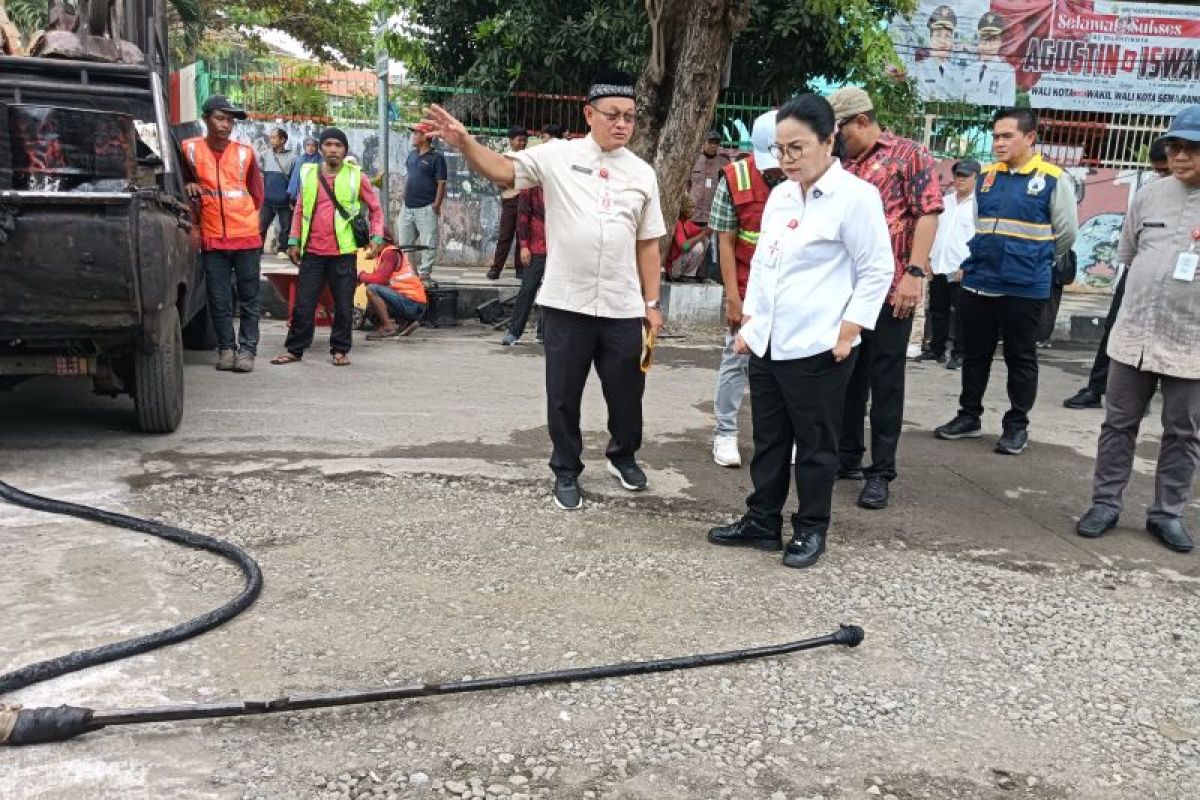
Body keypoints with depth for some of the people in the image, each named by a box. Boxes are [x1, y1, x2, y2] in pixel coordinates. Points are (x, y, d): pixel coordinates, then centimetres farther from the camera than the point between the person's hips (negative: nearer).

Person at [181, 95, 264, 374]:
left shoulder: (245, 153, 4)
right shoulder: (190, 149, 1)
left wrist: (239, 216, 6)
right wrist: (190, 186, -4)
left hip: (247, 238, 0)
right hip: (212, 239, 0)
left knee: (248, 298, 3)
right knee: (219, 300, 4)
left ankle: (247, 349, 10)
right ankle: (226, 348, 15)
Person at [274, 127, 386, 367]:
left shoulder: (356, 176, 2)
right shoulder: (308, 174, 8)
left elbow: (375, 208, 9)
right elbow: (300, 210, 15)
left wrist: (377, 236, -3)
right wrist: (294, 241, 8)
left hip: (344, 252, -2)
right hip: (312, 251, 2)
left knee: (344, 306, 4)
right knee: (303, 304, 4)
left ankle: (340, 350, 17)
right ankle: (295, 349, 16)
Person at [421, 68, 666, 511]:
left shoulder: (642, 173, 8)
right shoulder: (558, 156, 0)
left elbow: (648, 243, 10)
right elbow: (502, 170, -7)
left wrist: (652, 303, 7)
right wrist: (464, 142, -25)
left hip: (623, 307, 2)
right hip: (566, 303, -2)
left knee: (626, 390, 13)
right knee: (563, 394, 8)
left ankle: (623, 455, 40)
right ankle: (566, 472, 26)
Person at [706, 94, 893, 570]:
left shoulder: (855, 196, -10)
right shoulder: (779, 196, 11)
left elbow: (877, 271, -9)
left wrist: (846, 333, -13)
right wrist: (749, 322, 13)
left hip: (818, 349, -7)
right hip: (766, 344, 7)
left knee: (815, 445, 6)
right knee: (768, 440, 14)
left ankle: (810, 530, 20)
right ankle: (762, 521, 27)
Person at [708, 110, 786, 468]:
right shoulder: (734, 179, -11)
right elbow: (725, 241, -7)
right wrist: (732, 296, -9)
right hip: (748, 288, -1)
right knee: (736, 359, 4)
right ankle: (725, 433, 14)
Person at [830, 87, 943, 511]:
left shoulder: (910, 155, -2)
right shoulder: (844, 167, 15)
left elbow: (927, 213, -9)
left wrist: (915, 273, -18)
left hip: (891, 286, -6)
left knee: (885, 381, 0)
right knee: (847, 374, 13)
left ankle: (881, 472, 9)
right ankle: (847, 456, 27)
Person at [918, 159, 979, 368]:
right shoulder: (945, 201, 15)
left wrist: (966, 265, -18)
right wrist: (928, 256, 12)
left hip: (961, 270, -6)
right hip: (938, 267, 6)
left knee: (961, 314, -1)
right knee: (938, 311, 12)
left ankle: (959, 354, 6)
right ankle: (936, 349, 22)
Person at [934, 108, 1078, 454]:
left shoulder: (1053, 179, -6)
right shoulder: (985, 176, 7)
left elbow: (1066, 233, 2)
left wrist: (1035, 262, 12)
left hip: (1024, 288, -4)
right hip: (978, 283, 5)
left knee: (1020, 358, 6)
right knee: (975, 354, 13)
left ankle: (1017, 425, 17)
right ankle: (969, 416, 25)